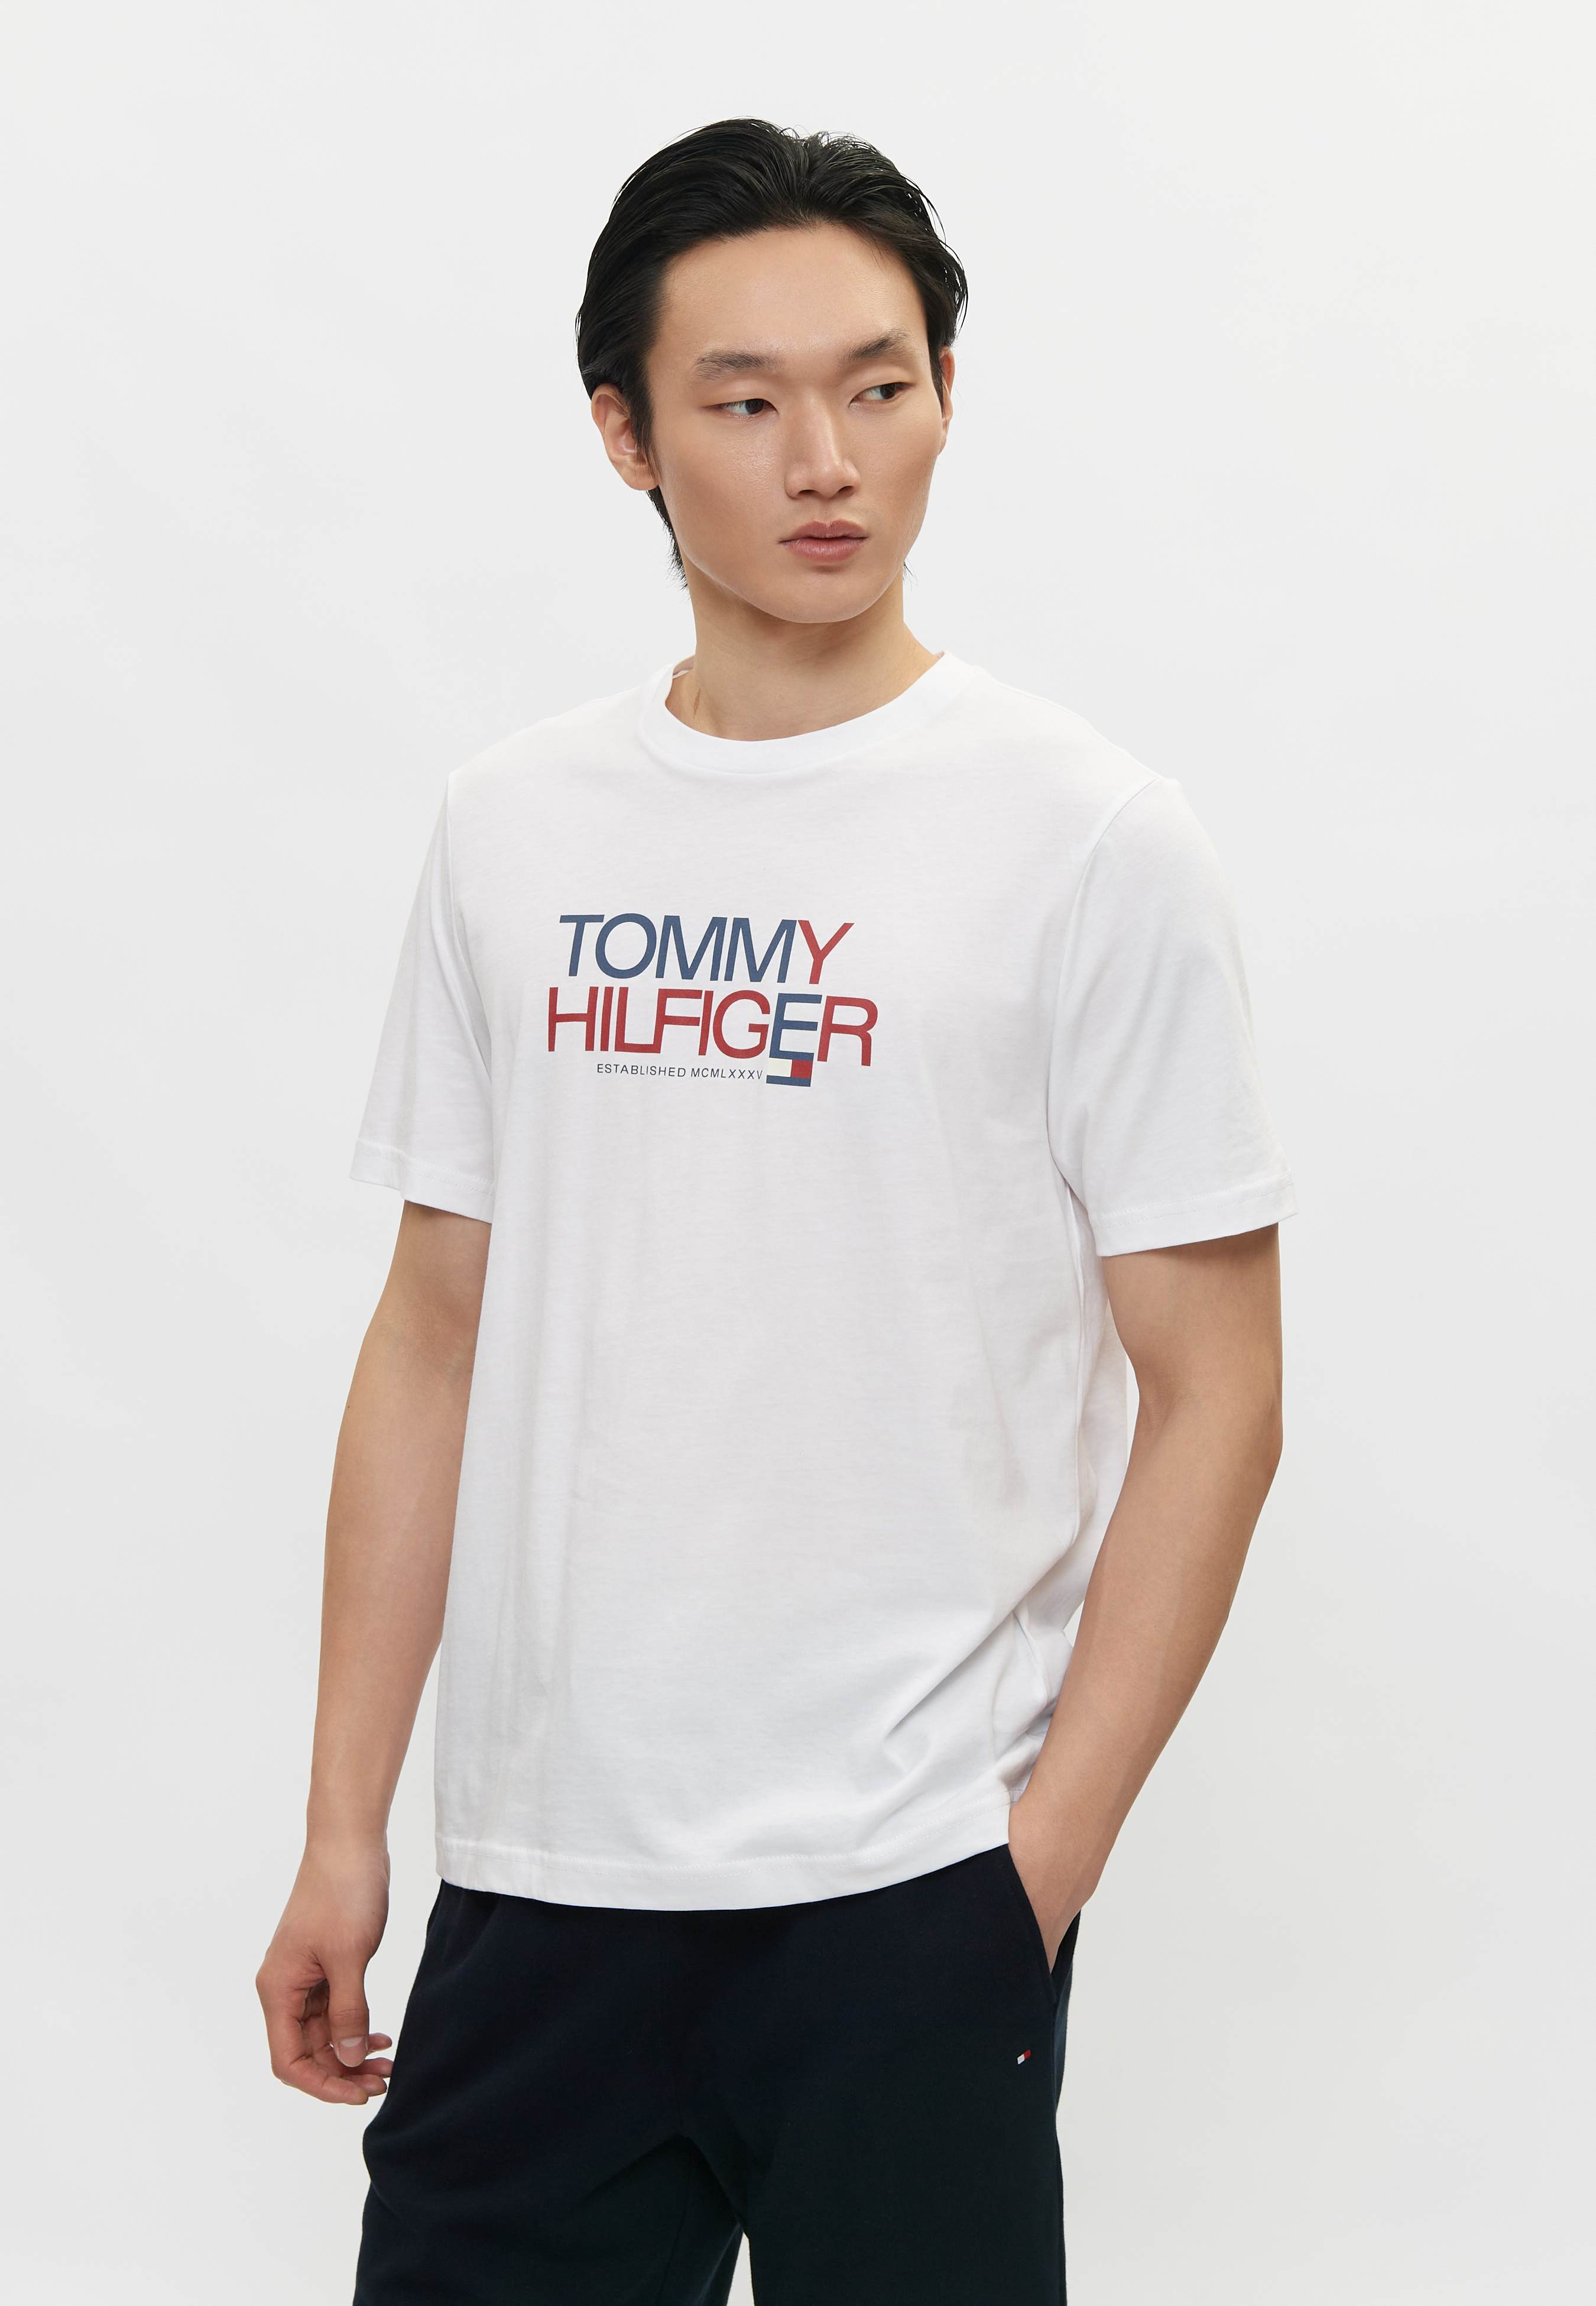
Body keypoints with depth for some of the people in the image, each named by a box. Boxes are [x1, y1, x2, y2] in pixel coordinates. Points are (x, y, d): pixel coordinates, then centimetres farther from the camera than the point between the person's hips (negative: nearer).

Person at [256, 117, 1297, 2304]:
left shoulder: (1092, 843, -4)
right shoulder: (516, 830, 8)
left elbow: (1212, 1396, -5)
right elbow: (436, 1341, 11)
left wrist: (1045, 1861, -10)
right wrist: (344, 1829, 8)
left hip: (905, 1889, -3)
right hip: (538, 1875, 4)